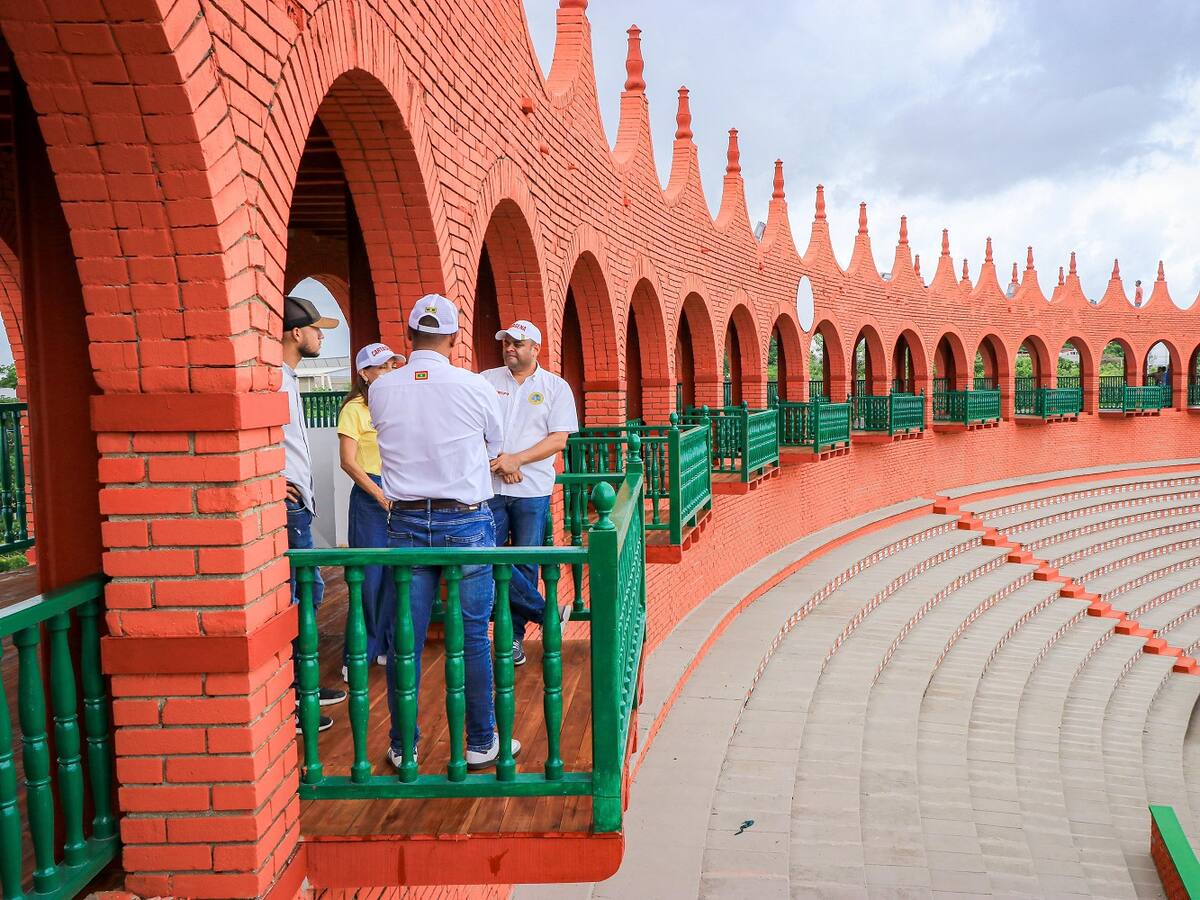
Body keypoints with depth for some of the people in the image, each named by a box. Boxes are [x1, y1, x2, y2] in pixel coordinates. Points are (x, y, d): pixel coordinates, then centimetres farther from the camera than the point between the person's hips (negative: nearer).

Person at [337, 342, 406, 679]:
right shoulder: (354, 409, -4)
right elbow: (349, 462, -9)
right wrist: (381, 496, -13)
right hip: (370, 496, -5)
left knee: (396, 574, 6)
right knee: (369, 575, -3)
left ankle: (386, 645, 19)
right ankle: (359, 654, 8)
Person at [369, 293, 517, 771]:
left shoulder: (381, 389, -2)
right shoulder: (473, 387, -7)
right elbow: (496, 445, 9)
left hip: (406, 522, 2)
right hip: (466, 521, -2)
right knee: (473, 637, 7)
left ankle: (403, 746, 19)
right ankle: (481, 742, 18)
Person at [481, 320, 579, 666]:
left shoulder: (556, 387, 3)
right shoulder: (486, 381, 7)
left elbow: (559, 439, -3)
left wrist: (516, 459, -13)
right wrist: (496, 461, -11)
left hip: (532, 489, -1)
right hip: (489, 487, 1)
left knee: (525, 563, 3)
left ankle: (514, 634, 16)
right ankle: (547, 612, 6)